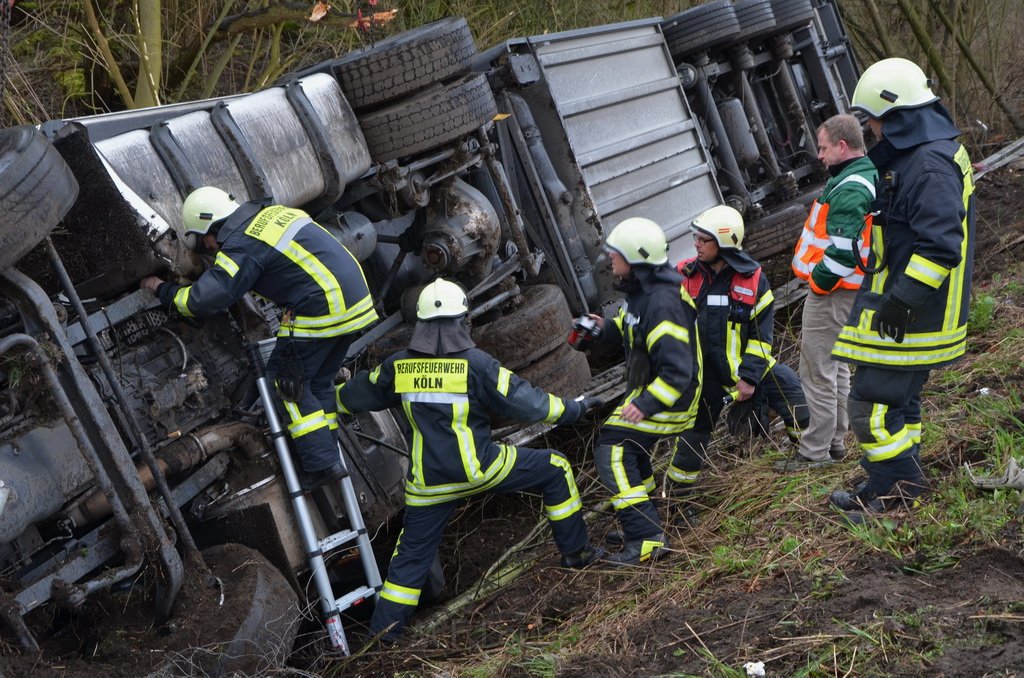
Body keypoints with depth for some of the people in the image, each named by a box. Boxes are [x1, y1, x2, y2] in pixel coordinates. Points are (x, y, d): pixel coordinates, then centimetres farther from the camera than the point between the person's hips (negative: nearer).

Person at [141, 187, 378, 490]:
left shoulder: (241, 246, -11)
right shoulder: (269, 212, 15)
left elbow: (202, 301, -15)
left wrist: (162, 289, 3)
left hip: (321, 311, -9)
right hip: (358, 298, 9)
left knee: (288, 379, 3)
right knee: (318, 381, 19)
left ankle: (321, 463, -1)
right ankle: (328, 454, 20)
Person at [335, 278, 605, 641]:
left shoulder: (398, 366, -1)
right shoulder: (475, 363, -13)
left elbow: (355, 395, 14)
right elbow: (525, 401, -8)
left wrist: (332, 398, 37)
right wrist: (573, 408, 6)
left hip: (428, 482, 4)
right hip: (478, 469, -4)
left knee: (413, 550, 19)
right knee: (555, 469, 14)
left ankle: (386, 622, 20)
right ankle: (575, 550, 22)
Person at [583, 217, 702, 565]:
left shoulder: (662, 305, -28)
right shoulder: (642, 291, 3)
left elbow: (678, 371, -30)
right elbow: (631, 328, 21)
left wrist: (646, 404, -36)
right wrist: (605, 328, 2)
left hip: (668, 396, -11)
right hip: (647, 388, 11)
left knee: (612, 452, -15)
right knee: (629, 447, 24)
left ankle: (646, 540, -17)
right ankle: (641, 525, 37)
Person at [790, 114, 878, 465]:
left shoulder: (849, 190, -23)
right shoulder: (868, 177, 12)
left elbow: (842, 250, -29)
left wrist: (819, 282, -16)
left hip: (831, 294, -11)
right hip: (843, 291, 11)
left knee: (817, 374, -3)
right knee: (835, 368, 20)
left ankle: (815, 453, 4)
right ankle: (835, 442, 32)